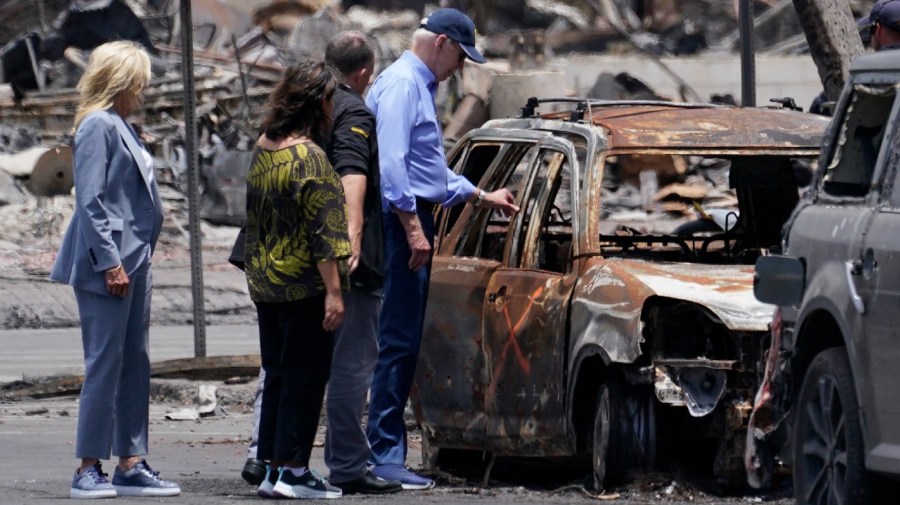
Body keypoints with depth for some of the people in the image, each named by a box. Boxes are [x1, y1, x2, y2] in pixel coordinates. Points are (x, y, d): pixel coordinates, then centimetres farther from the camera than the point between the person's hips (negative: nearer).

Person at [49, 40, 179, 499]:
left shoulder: (120, 128, 17)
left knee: (134, 366, 10)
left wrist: (138, 261, 16)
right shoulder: (97, 127, -12)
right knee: (105, 366, -7)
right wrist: (109, 263, -21)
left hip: (133, 264, 10)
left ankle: (131, 464, 13)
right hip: (107, 266, -10)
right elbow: (90, 201, -18)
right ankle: (88, 470, -4)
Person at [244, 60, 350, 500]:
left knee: (276, 376, 13)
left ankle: (270, 465, 15)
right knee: (304, 377, -1)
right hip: (303, 285, -8)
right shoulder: (309, 158, -17)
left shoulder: (262, 150, 8)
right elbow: (322, 231, -19)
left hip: (264, 283, 8)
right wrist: (333, 290, -19)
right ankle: (291, 469, -1)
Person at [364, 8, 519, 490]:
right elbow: (391, 164, -21)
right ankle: (384, 454, -11)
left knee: (404, 342, 10)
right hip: (402, 221, -11)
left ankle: (387, 449, 12)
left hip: (413, 222, 11)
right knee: (398, 342, -11)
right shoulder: (401, 84, -11)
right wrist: (413, 228, -23)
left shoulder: (420, 85, 22)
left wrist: (483, 196, 34)